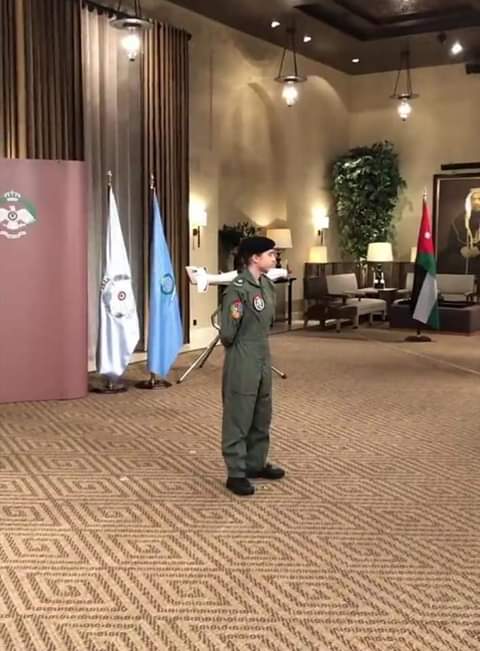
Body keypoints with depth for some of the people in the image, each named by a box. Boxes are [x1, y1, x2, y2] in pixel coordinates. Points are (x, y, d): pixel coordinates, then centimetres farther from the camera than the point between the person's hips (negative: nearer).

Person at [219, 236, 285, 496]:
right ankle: (236, 473, 10)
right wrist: (237, 349, -2)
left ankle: (256, 464, 32)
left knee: (262, 416, 18)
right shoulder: (238, 288, -20)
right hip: (242, 362, -8)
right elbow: (227, 332, -19)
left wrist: (261, 347, 13)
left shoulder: (267, 284, 7)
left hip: (263, 359, 9)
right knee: (238, 418, 1)